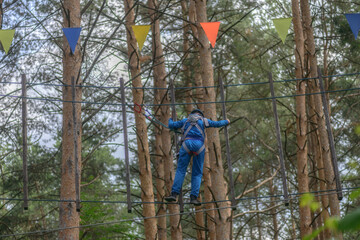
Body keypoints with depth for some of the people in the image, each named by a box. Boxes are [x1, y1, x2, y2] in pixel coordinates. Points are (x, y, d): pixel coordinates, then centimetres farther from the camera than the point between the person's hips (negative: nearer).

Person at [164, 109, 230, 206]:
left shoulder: (186, 120, 25)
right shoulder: (204, 121, 24)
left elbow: (172, 126, 29)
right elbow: (217, 124, 34)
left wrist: (170, 120, 52)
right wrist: (226, 122, 54)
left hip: (187, 144, 0)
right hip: (199, 145, 0)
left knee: (180, 170, -2)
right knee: (197, 173, 5)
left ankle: (174, 194, -15)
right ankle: (193, 197, -7)